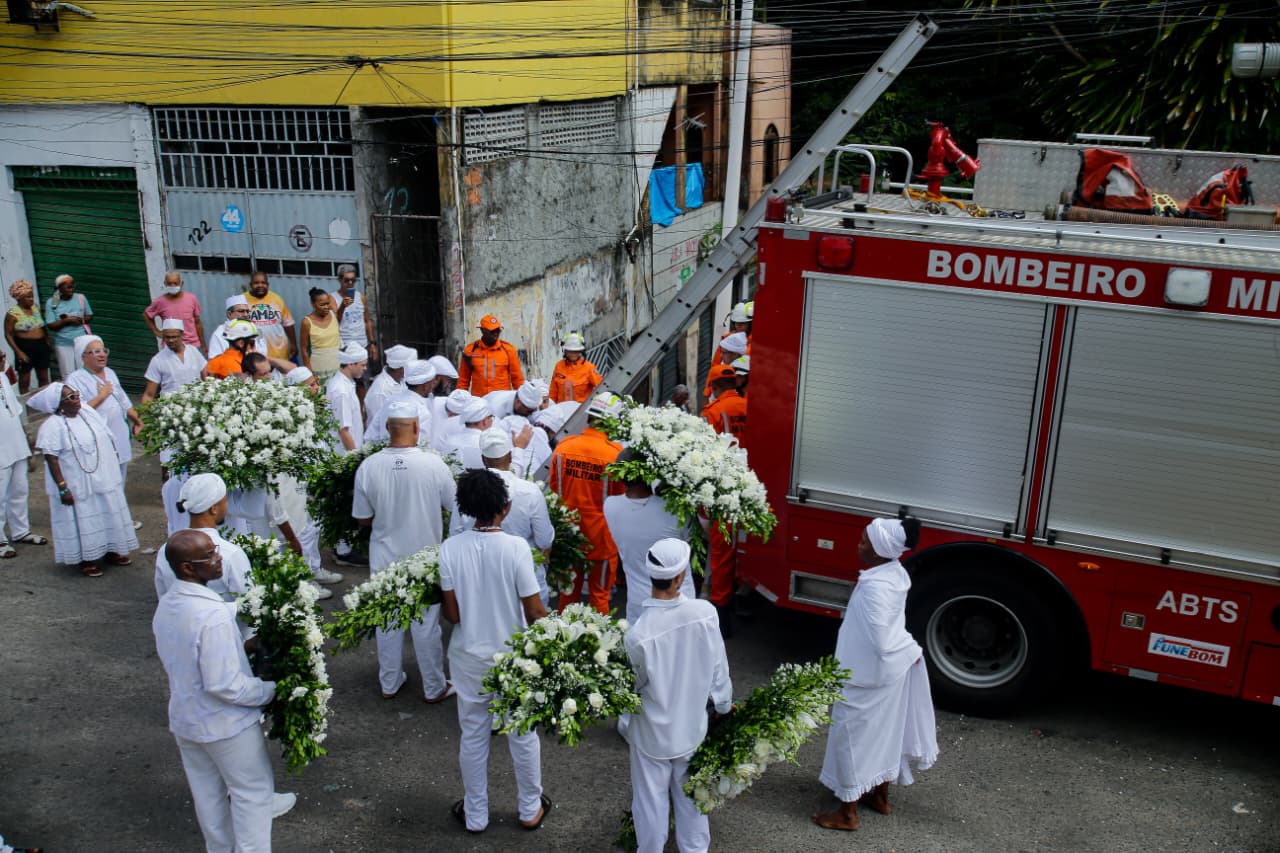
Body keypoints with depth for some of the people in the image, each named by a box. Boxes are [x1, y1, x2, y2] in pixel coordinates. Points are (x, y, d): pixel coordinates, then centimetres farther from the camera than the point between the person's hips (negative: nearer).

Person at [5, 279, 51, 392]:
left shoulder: (35, 307, 7)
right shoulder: (12, 313, -11)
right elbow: (8, 335, -10)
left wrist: (48, 342, 11)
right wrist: (18, 352, -16)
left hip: (41, 346, 6)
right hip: (25, 348, -6)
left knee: (44, 378, 12)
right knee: (24, 380, 2)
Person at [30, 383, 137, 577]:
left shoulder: (87, 412, 1)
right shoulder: (52, 426, -20)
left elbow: (106, 437, 11)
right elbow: (51, 459, -20)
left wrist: (115, 458, 13)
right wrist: (62, 488, -22)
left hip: (103, 479, 7)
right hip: (77, 485, -7)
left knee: (108, 514, 16)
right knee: (83, 520, 4)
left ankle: (110, 551, 32)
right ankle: (86, 560, 19)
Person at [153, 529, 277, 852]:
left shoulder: (165, 606, -4)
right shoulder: (213, 614, -32)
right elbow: (225, 685, -29)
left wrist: (243, 647, 10)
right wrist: (270, 690, -14)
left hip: (184, 718, 8)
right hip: (225, 723, -8)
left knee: (207, 793, 24)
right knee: (252, 792, 12)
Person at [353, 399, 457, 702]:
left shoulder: (368, 467, -16)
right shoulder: (434, 465, -21)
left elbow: (362, 518, -4)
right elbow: (454, 507, -7)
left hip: (385, 560, 2)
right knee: (426, 625, 14)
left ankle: (389, 683, 36)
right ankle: (434, 688, 28)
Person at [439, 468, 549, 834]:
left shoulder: (450, 548, -15)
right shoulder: (516, 547, -22)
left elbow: (452, 613, -9)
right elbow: (534, 611, -16)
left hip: (469, 657, 2)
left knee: (473, 737, 19)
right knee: (523, 735, 18)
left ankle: (475, 815, 35)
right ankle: (530, 809, 35)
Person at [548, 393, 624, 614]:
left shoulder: (564, 445, -10)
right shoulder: (615, 453, -22)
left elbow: (554, 487, 3)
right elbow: (621, 496, -10)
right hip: (601, 536, -4)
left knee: (569, 590, 22)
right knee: (599, 594, 14)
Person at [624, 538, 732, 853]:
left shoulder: (638, 634, -30)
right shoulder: (705, 612, -22)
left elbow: (632, 688, -12)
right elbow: (718, 666, -7)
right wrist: (723, 704, 11)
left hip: (652, 734, -3)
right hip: (692, 727, 3)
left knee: (651, 802, 18)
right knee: (691, 796, 24)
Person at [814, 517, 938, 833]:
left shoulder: (876, 586, -31)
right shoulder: (895, 571, -2)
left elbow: (881, 643, -29)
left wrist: (910, 651, -12)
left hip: (867, 676, -9)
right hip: (889, 674, 9)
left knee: (851, 736, 6)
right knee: (884, 732, 23)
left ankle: (847, 813, 18)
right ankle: (880, 796, 41)